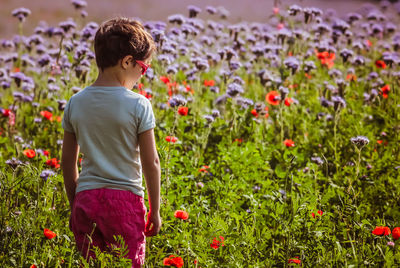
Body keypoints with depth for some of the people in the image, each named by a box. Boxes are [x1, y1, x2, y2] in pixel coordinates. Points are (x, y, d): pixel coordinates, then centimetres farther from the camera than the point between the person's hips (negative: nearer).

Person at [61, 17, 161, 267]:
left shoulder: (75, 103, 3)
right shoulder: (139, 105, -9)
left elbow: (68, 161, 9)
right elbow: (151, 162, -6)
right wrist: (155, 211, 4)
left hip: (86, 199, 4)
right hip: (126, 199, -4)